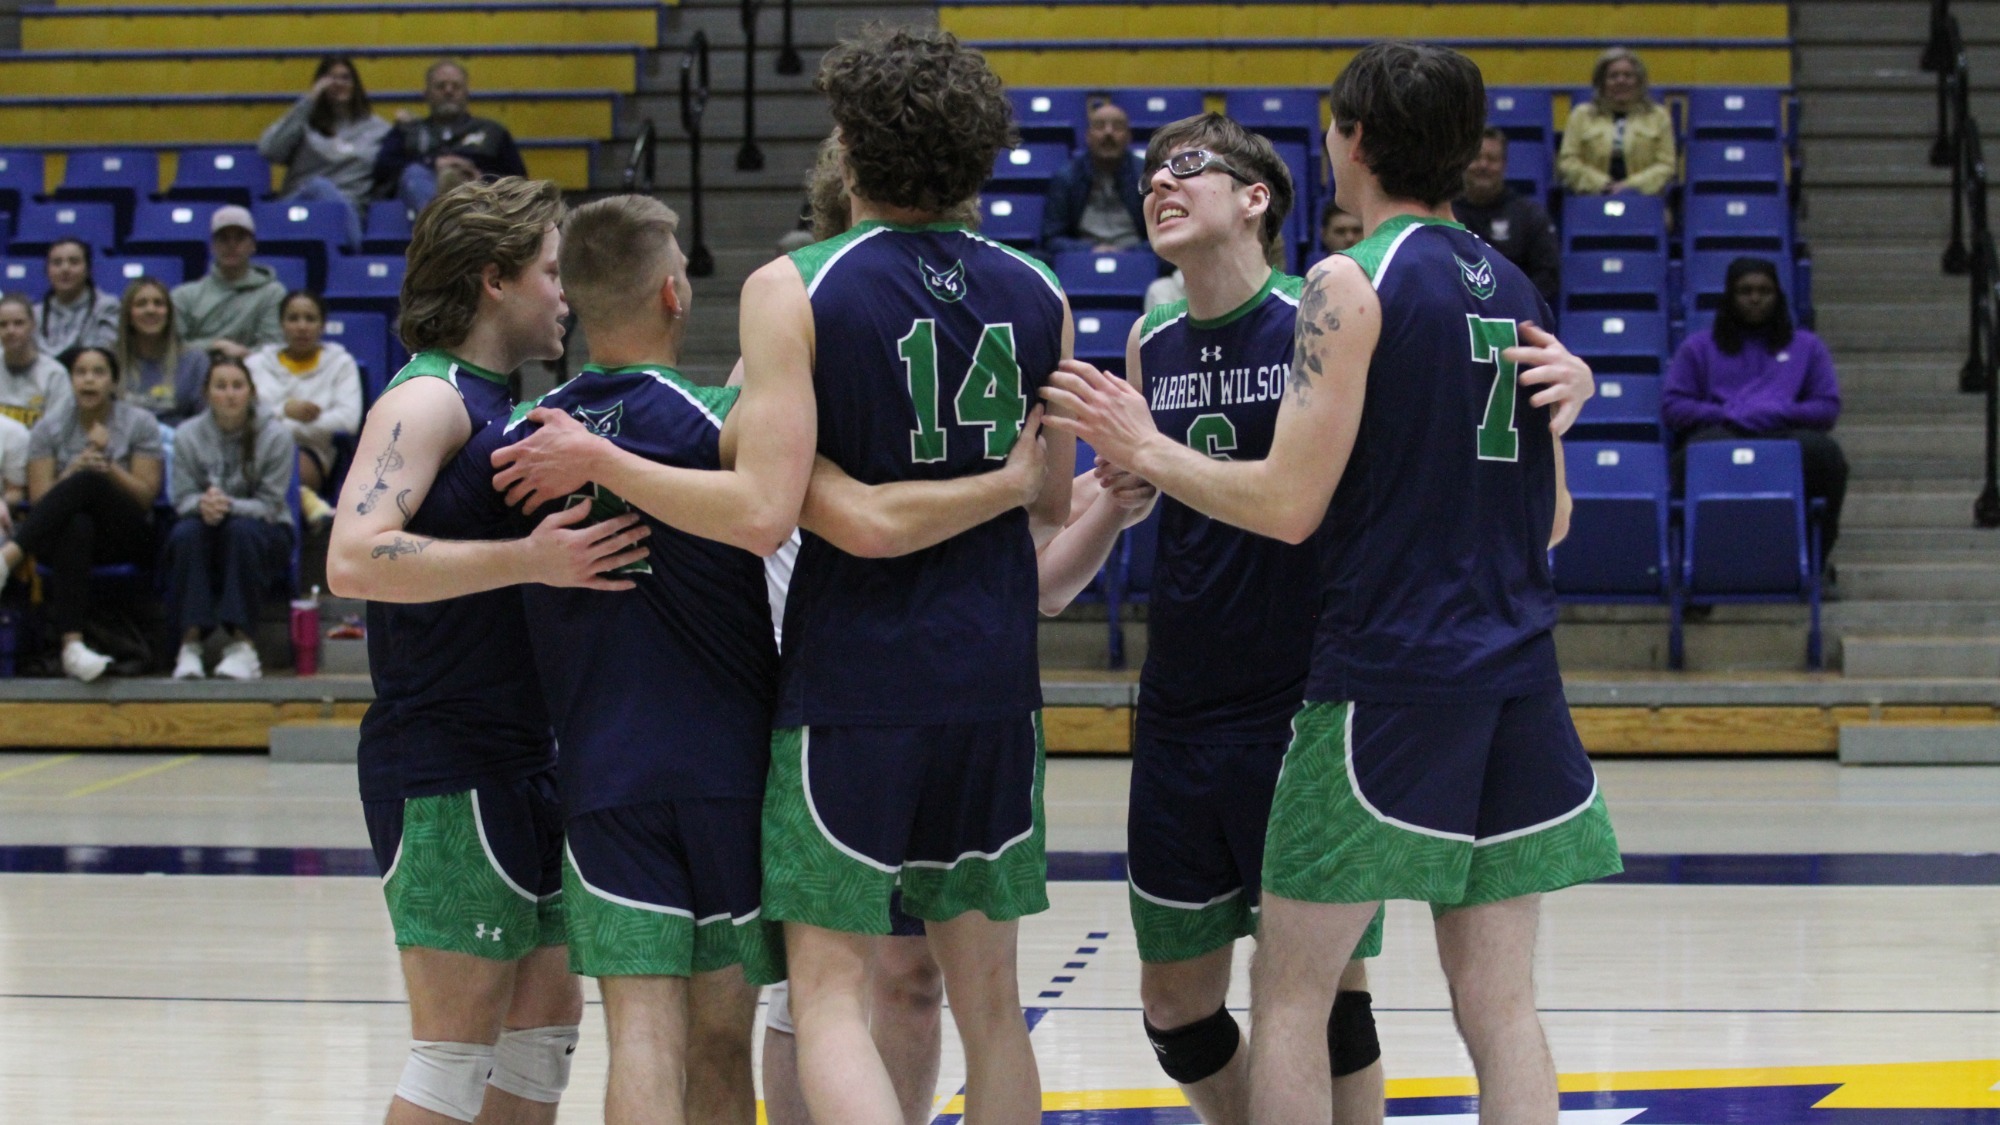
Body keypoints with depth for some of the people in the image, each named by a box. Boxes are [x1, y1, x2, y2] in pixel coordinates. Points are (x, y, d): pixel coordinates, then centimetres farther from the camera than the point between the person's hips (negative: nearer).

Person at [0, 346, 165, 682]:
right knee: (76, 526, -41)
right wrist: (74, 469, -17)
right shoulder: (49, 428, 8)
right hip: (66, 530, 0)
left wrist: (108, 468, -17)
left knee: (89, 482, -34)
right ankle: (72, 647, -55)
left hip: (126, 536, 0)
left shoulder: (140, 424, 4)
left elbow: (146, 497, -2)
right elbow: (39, 499, 0)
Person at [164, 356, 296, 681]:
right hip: (208, 530, 2)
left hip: (267, 531, -2)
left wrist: (229, 506, -32)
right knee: (186, 533, -32)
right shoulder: (188, 435, -3)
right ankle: (190, 642, -34)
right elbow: (183, 498, -5)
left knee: (241, 531, -36)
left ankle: (240, 643, -35)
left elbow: (269, 504, -13)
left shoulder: (274, 435, -10)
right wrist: (203, 504, -30)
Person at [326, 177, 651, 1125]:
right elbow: (354, 559, -27)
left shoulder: (498, 406, 16)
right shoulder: (429, 399, -12)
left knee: (547, 1021, 11)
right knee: (458, 1043, -9)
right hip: (446, 768, -10)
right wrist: (529, 561, -32)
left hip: (521, 755, 10)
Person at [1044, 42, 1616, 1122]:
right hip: (1514, 672, 7)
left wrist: (1142, 447, -1)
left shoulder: (1353, 283, -9)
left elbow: (1289, 504, -12)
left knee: (1288, 991, 2)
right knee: (1497, 1000, 6)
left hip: (1386, 671, -7)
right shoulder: (1513, 291, 13)